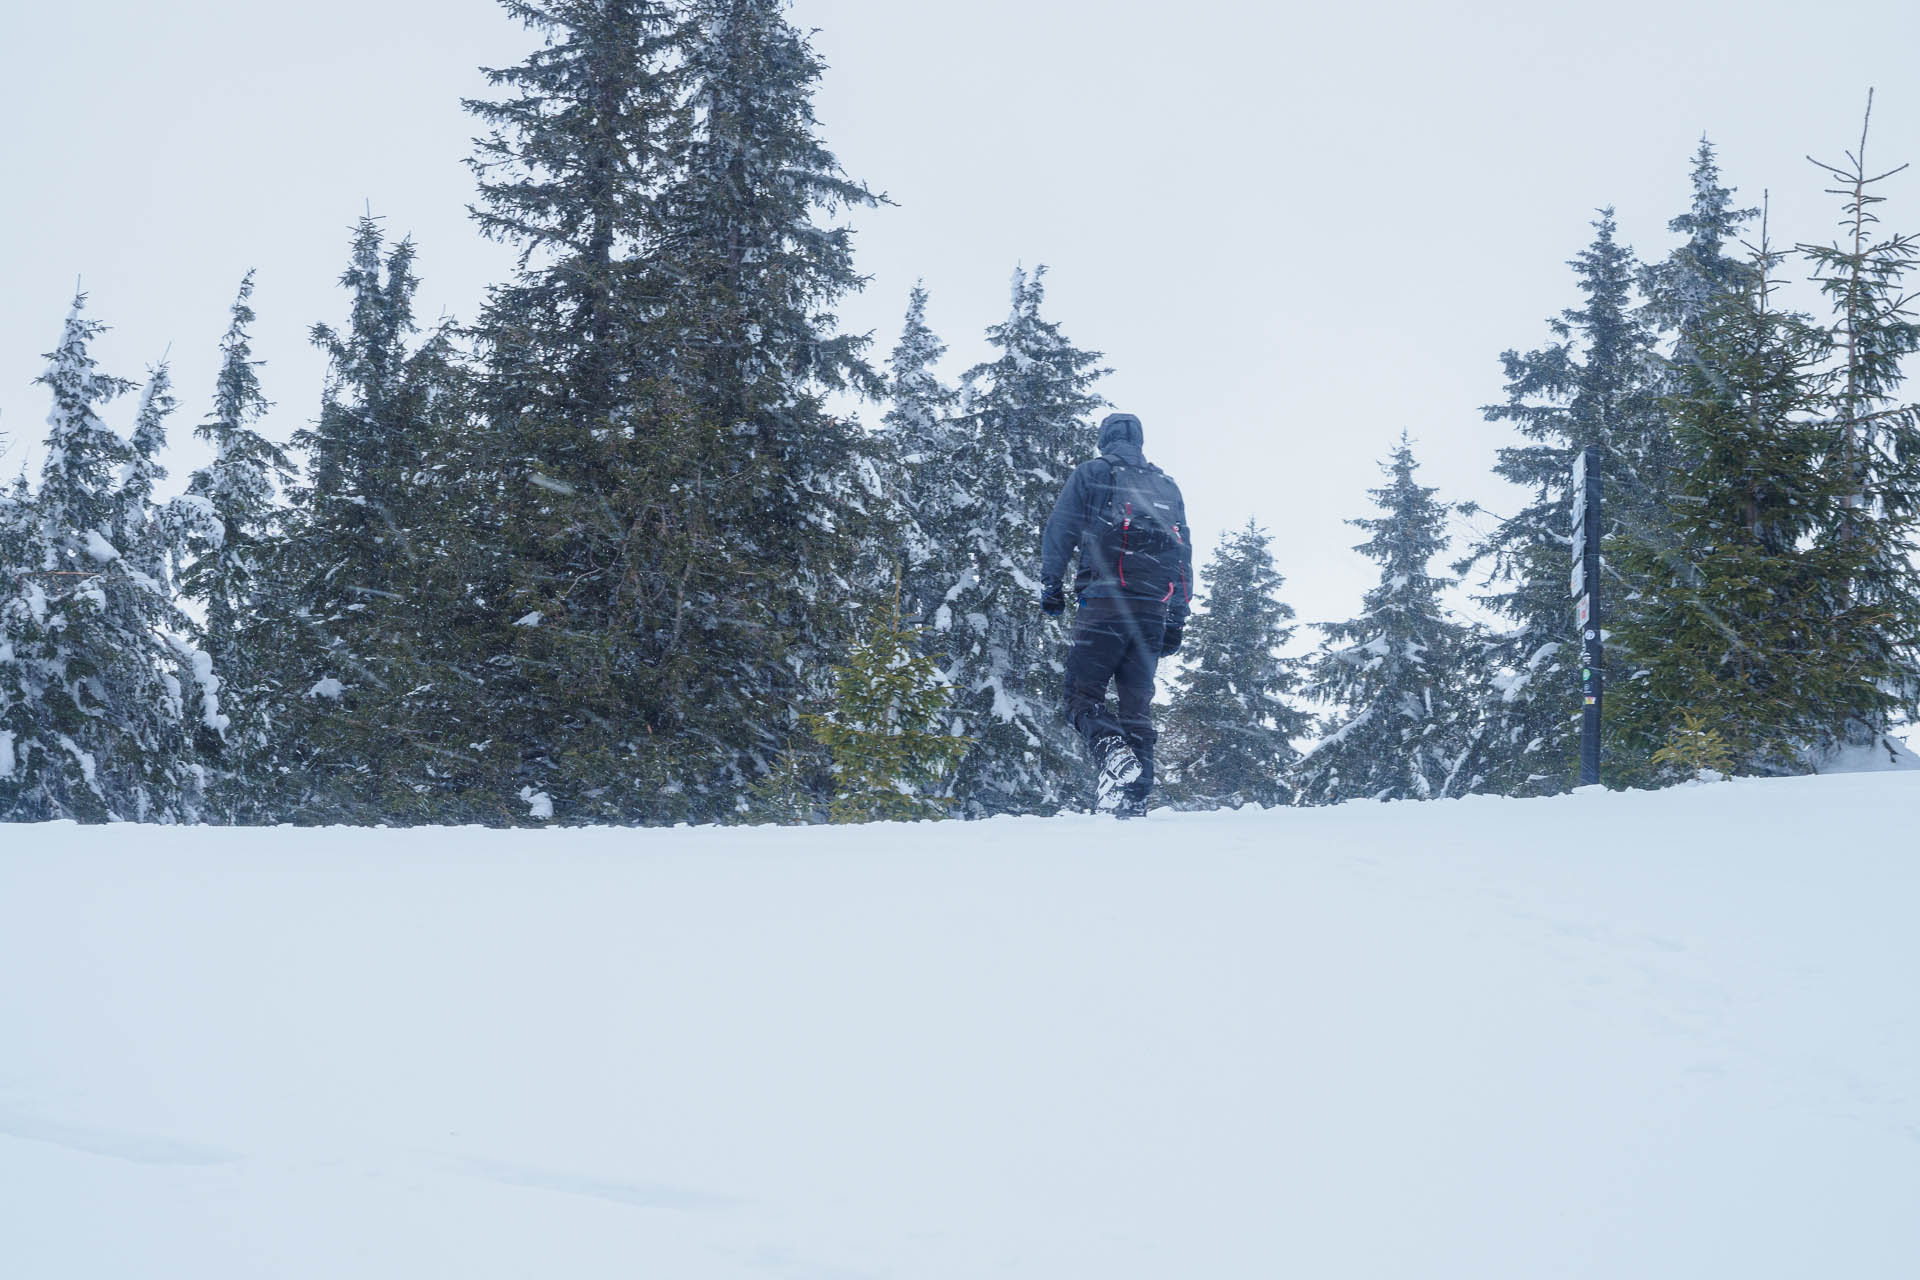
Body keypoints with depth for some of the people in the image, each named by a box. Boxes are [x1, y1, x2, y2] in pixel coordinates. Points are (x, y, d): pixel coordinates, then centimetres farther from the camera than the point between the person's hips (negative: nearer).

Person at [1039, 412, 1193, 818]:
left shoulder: (1090, 474, 8)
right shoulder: (1167, 486, 20)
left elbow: (1058, 533, -1)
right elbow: (1184, 555, 18)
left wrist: (1050, 586, 4)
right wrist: (1178, 618, 18)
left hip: (1103, 604, -4)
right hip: (1154, 611, 4)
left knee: (1083, 695, -2)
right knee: (1137, 703, 7)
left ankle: (1113, 754, -30)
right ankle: (1135, 799, -1)